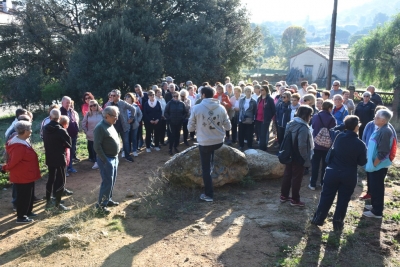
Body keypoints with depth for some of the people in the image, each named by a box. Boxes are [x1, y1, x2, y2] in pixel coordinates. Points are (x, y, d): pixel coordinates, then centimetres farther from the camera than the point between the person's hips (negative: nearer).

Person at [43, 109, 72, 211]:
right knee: (60, 180, 2)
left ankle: (48, 201, 25)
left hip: (49, 158, 6)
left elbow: (45, 142, 13)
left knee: (51, 179, 18)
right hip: (60, 158, -6)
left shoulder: (45, 129, 1)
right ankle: (58, 204, 5)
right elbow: (69, 144, -9)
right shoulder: (61, 131, -19)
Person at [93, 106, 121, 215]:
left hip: (114, 158, 9)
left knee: (112, 181, 17)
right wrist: (105, 160, -21)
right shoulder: (100, 127, -18)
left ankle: (108, 199, 30)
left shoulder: (111, 125, 10)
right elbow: (97, 146, -22)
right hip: (106, 159, -9)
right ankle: (101, 204, 7)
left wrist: (116, 156, 13)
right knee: (107, 182, -5)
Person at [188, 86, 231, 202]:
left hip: (204, 143, -3)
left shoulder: (196, 108, -12)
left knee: (206, 169, 11)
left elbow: (190, 128, -4)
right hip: (219, 141, 3)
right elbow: (228, 126, 2)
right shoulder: (221, 108, -6)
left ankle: (208, 195, 18)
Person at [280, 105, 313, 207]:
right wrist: (306, 158, -16)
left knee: (287, 175, 17)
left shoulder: (291, 123, 4)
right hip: (298, 157, -8)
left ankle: (284, 196, 28)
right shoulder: (303, 127, -22)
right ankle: (295, 200, 16)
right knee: (296, 178, 4)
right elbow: (302, 146, -26)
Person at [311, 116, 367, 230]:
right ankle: (338, 223, 22)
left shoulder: (339, 137, -8)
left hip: (332, 172, 2)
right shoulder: (360, 144, -15)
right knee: (343, 200, 13)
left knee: (326, 196, 13)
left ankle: (318, 219, 22)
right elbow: (362, 162, -6)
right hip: (349, 176, -2)